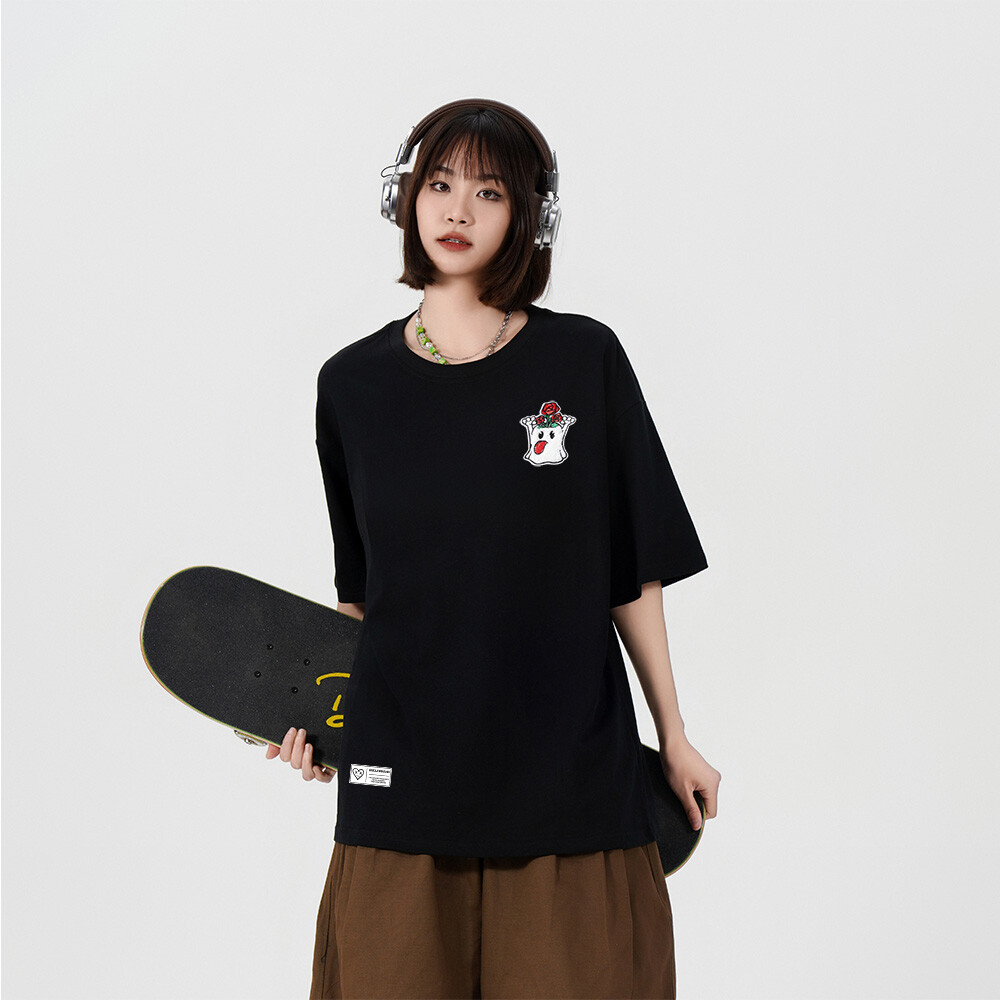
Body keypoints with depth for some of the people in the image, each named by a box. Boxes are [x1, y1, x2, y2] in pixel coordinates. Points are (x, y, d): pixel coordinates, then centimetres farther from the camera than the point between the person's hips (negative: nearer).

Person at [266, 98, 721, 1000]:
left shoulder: (585, 359, 0)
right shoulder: (352, 384, 5)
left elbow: (633, 573, 3)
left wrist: (675, 738, 5)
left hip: (571, 772, -1)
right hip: (401, 779, 2)